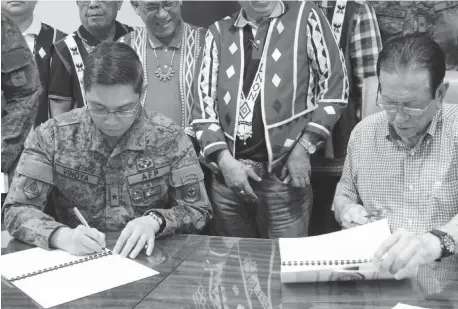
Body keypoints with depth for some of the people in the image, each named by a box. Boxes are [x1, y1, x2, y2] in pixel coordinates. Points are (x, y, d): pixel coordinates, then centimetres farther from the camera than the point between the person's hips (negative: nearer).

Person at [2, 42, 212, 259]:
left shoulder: (169, 138, -8)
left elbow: (198, 211, -2)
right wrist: (63, 236, -24)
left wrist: (155, 220, -20)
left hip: (150, 260, 0)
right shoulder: (52, 135, -6)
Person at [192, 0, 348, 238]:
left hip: (282, 174, -3)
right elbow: (204, 102, 4)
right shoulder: (218, 32, 8)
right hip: (227, 174, 3)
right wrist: (224, 160, -9)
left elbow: (335, 87, 1)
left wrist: (304, 147, -6)